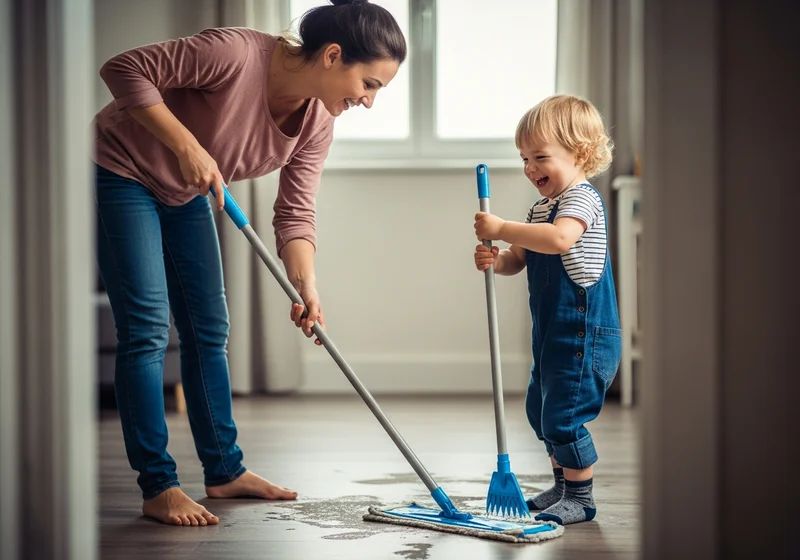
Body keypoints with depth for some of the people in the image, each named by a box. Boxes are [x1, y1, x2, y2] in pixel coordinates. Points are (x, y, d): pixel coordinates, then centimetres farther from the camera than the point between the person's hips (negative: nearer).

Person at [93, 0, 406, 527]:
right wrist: (187, 146, -35)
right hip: (123, 172, -8)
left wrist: (307, 287, -28)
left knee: (209, 329, 9)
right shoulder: (236, 54, -33)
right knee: (148, 327, -12)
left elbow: (296, 215, -11)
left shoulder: (316, 126, -11)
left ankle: (225, 470, 20)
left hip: (186, 193, 8)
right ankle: (158, 488, -5)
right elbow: (125, 69, -29)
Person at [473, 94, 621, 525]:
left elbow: (559, 238, -36)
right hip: (552, 333, 11)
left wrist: (501, 229, -30)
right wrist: (495, 259, -9)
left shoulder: (582, 198, -15)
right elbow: (518, 260, 14)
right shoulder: (541, 208, 15)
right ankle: (563, 486, 34)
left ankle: (580, 499, 5)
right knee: (541, 411, 20)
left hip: (583, 332, -10)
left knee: (563, 416, -8)